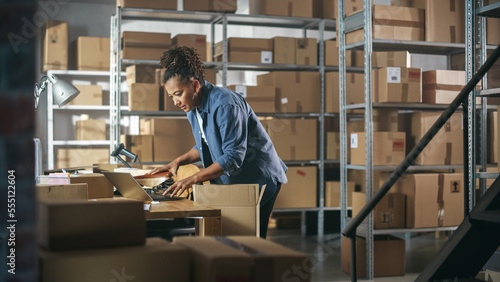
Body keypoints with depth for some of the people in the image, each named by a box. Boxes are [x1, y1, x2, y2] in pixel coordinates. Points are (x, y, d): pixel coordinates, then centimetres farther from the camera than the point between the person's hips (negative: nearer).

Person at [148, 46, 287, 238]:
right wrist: (178, 162, 0)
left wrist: (192, 179, -35)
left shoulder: (225, 105, -26)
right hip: (231, 182, 8)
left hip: (259, 178, -8)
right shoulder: (193, 107, 2)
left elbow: (233, 157, -30)